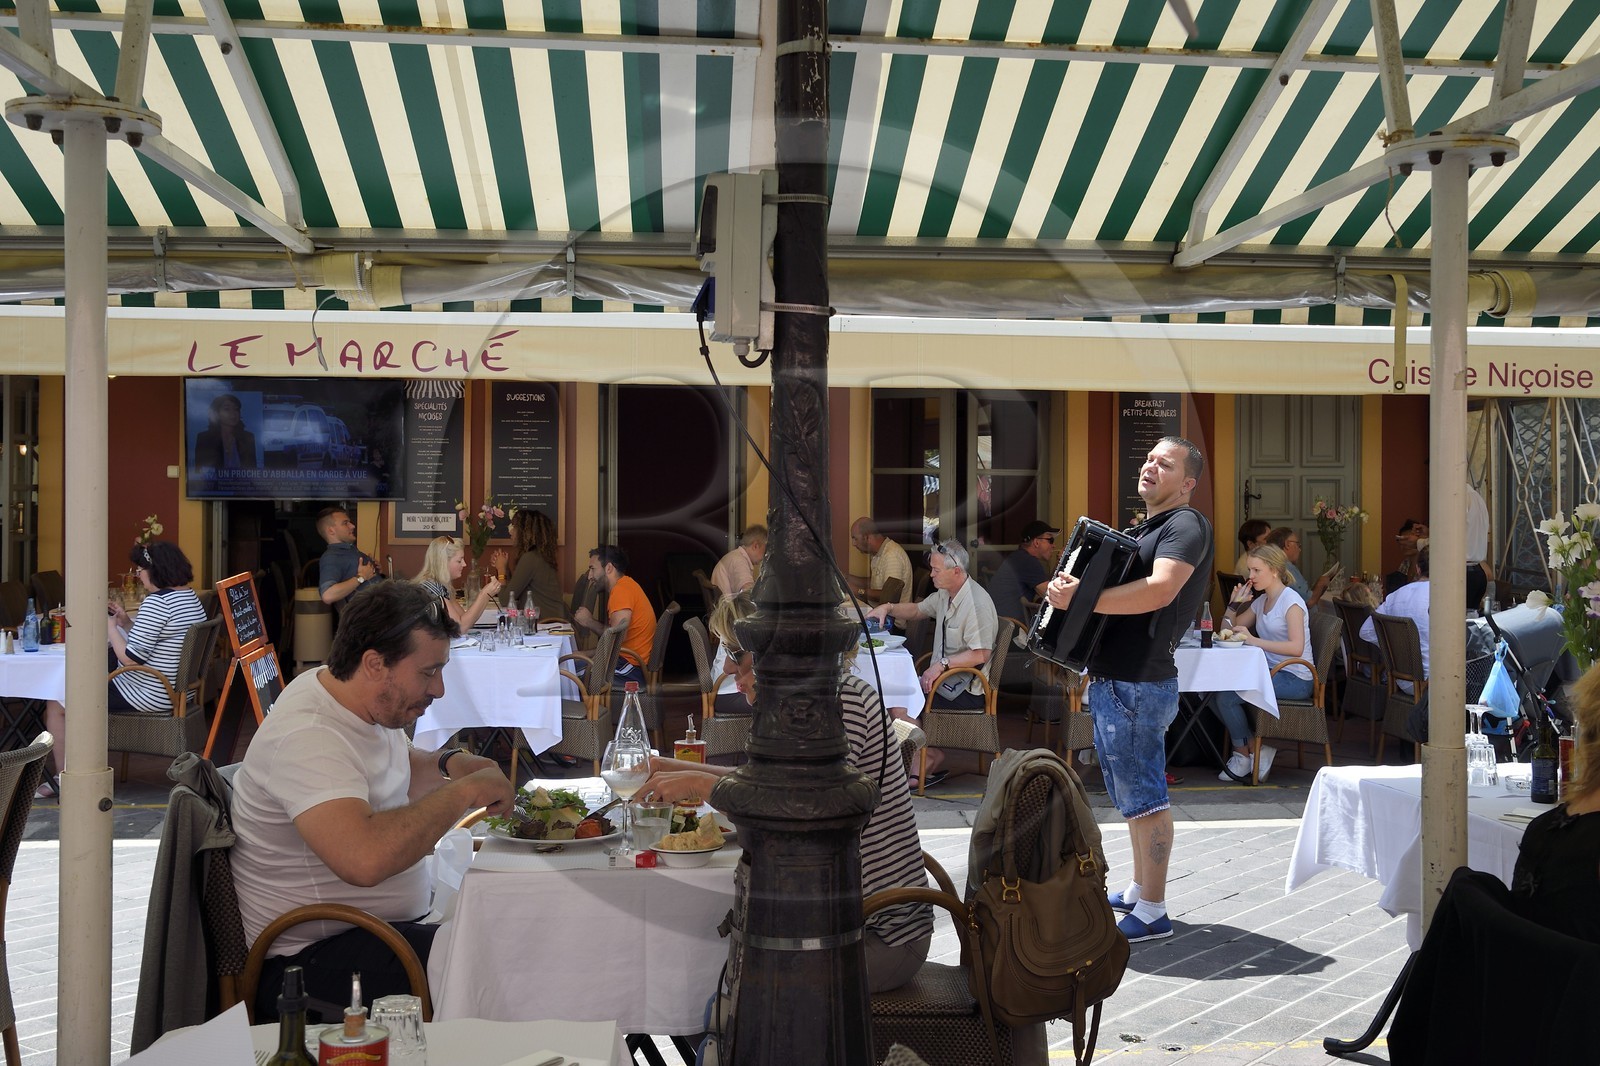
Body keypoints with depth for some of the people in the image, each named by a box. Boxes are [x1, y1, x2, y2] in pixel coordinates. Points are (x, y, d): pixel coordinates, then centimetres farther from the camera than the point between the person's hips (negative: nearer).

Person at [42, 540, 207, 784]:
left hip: (148, 697, -10)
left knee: (56, 704, 5)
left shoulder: (156, 602, -22)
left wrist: (110, 627, -10)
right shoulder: (191, 598, 8)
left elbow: (132, 657, -24)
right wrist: (127, 623, 11)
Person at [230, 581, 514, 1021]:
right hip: (308, 956, -10)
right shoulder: (307, 738, -26)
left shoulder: (374, 702, 4)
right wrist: (462, 792, -29)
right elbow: (363, 859, -41)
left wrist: (449, 764, 2)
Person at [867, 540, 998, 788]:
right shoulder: (945, 594, 9)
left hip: (966, 688, -9)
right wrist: (888, 608, 11)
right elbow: (917, 609, 27)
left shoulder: (977, 603, -20)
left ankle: (932, 759, 2)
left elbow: (981, 654, -26)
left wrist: (942, 664, -27)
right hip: (945, 677, 9)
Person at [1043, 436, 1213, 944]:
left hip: (1139, 683, -10)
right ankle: (1139, 890, 31)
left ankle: (1153, 913, 2)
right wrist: (1070, 587, 6)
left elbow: (1159, 590, -25)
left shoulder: (1186, 524, -10)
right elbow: (1107, 583, 27)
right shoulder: (1138, 532, 20)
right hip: (1109, 679, 10)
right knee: (1133, 793, 18)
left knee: (1143, 795, -5)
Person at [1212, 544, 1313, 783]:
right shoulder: (1261, 602, 15)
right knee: (1216, 691, -10)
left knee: (1227, 695, -21)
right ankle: (1256, 747, -1)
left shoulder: (1291, 601, -10)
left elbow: (1296, 647, -24)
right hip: (1272, 673, 8)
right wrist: (1234, 603, 4)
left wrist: (1254, 640, -25)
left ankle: (1243, 755, 0)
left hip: (1295, 679, -8)